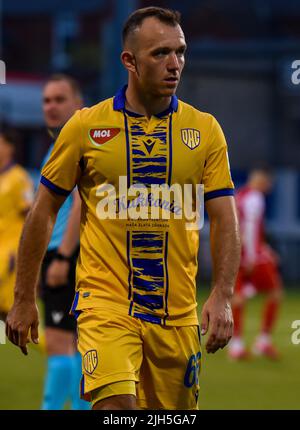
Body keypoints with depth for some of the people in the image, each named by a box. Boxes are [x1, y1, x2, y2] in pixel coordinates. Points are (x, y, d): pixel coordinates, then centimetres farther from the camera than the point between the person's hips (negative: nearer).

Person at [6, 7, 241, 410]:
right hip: (105, 300, -2)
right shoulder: (86, 126, 1)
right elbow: (43, 214, 7)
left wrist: (222, 297, -12)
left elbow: (225, 220, 2)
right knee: (117, 403, -24)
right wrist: (24, 300, 7)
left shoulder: (205, 129, 4)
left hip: (177, 312, 3)